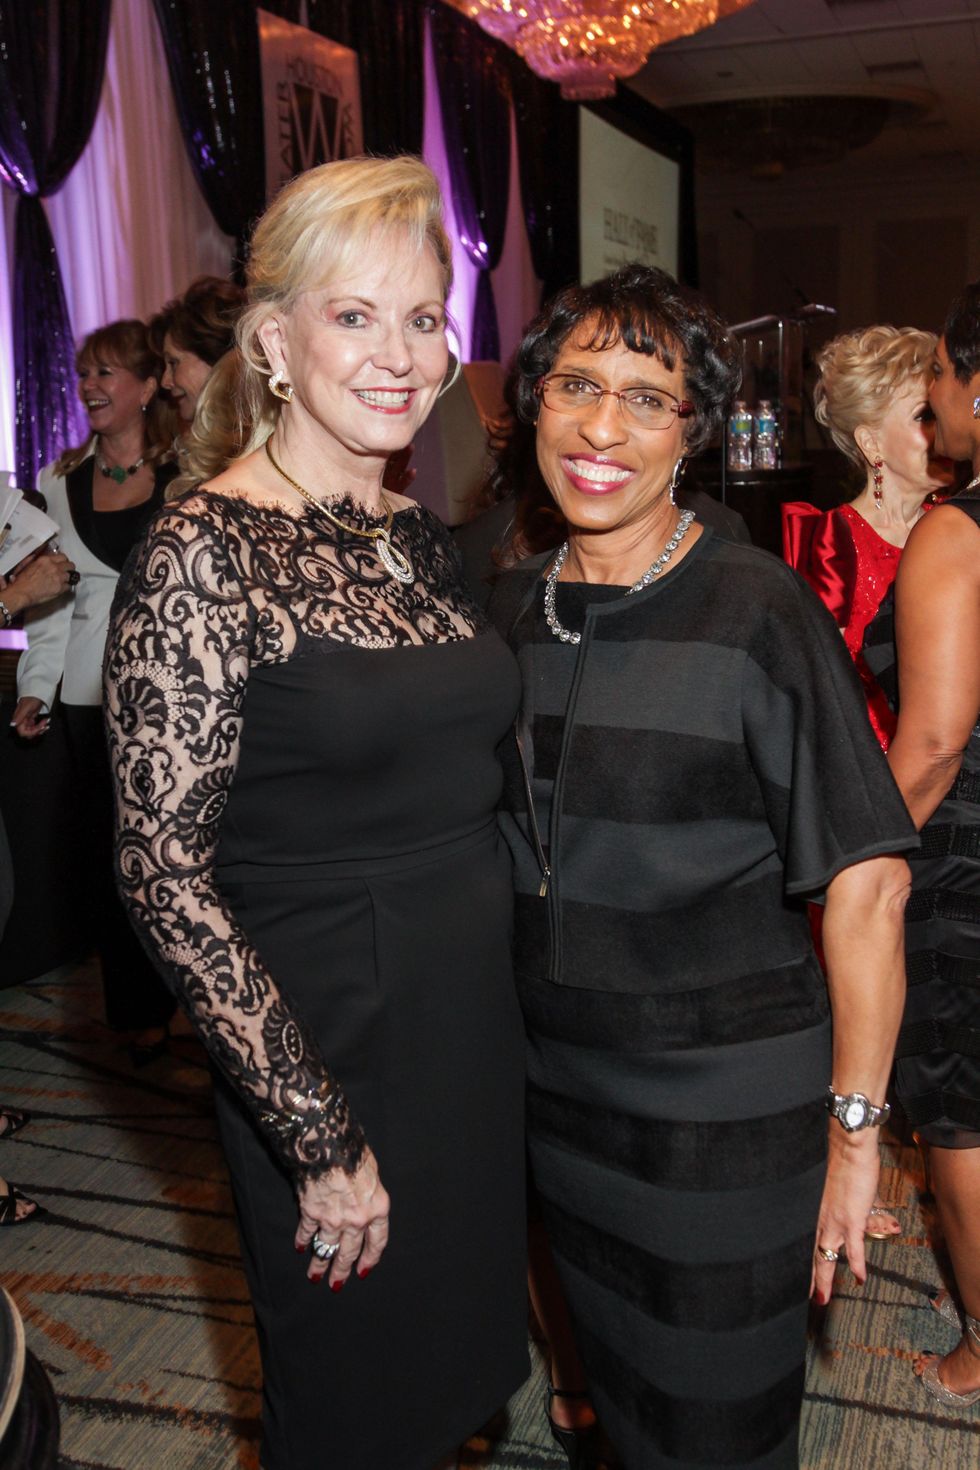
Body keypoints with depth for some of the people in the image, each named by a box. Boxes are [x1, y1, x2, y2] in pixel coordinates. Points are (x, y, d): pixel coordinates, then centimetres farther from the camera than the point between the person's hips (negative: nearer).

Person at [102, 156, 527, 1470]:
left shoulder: (419, 538, 4)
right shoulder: (208, 550, -18)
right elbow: (164, 874, -20)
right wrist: (323, 1139, -17)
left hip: (479, 1008, 6)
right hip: (324, 1034, -6)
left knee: (458, 1351, 25)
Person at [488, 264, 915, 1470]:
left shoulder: (757, 612, -16)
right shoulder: (510, 609, 1)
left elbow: (866, 881, -16)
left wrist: (853, 1131, -16)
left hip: (727, 1108, -5)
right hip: (559, 1090, 5)